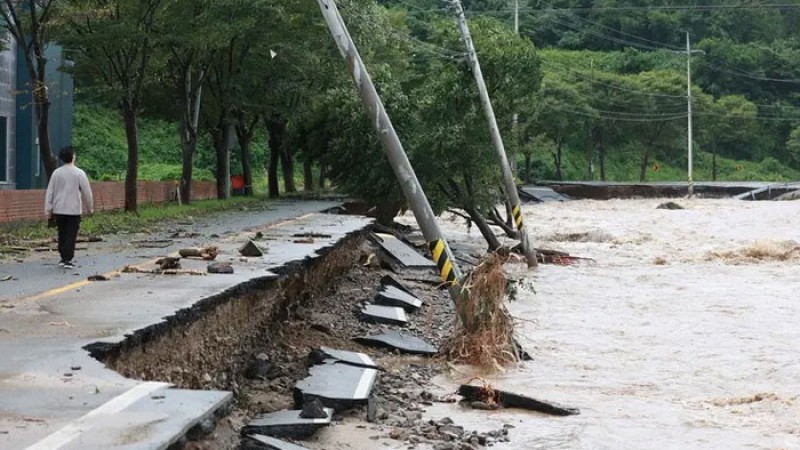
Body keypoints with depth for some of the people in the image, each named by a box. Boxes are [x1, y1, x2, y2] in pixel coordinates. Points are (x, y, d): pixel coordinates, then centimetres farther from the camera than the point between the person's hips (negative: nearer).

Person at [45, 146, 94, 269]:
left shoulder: (56, 173, 1)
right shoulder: (79, 173, -9)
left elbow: (50, 191, 2)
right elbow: (87, 192, -4)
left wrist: (48, 208, 7)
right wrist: (90, 207, 9)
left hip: (59, 210, 4)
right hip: (74, 210, -4)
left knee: (62, 234, 15)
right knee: (71, 236, 0)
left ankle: (63, 258, 22)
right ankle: (67, 260, -3)